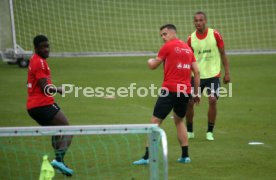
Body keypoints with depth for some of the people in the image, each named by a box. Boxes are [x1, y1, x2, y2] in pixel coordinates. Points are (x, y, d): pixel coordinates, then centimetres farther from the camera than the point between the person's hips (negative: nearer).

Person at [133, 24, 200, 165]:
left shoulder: (168, 46, -2)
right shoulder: (188, 49, 15)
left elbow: (153, 66, 5)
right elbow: (196, 72, 13)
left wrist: (150, 61, 28)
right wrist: (196, 93, 18)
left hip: (170, 90, -6)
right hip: (185, 91, 6)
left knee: (155, 121, -3)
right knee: (179, 121, 23)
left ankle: (147, 157, -10)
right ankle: (185, 155, 17)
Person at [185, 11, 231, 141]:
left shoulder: (215, 34, -6)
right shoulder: (191, 38, -1)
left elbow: (223, 54, 1)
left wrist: (227, 73, -2)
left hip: (213, 75, -2)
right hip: (196, 75, 2)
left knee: (212, 101, -15)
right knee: (189, 102, -1)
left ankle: (210, 132, -1)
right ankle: (189, 131, 18)